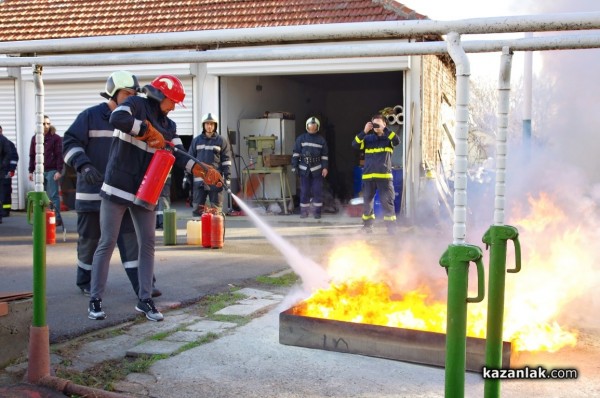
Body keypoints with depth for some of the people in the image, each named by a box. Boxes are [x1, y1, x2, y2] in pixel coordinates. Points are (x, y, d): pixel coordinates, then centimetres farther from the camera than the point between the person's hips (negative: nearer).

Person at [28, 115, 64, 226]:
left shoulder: (56, 138, -2)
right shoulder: (35, 138, 12)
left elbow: (59, 155, -6)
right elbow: (32, 155, 15)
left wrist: (59, 171, -12)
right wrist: (31, 171, 11)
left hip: (52, 171, -5)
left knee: (53, 196, -5)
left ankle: (57, 218, -2)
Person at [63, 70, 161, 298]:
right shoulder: (90, 116, -5)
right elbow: (70, 143, -10)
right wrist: (84, 165, -26)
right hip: (93, 191, -4)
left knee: (130, 237, -3)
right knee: (90, 238, 8)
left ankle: (141, 284, -2)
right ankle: (85, 281, 27)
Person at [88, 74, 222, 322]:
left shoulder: (169, 126, 11)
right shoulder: (136, 105, -6)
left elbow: (179, 155, 1)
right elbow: (117, 118, -27)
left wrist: (202, 171, -16)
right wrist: (149, 131, -21)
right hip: (118, 187, -6)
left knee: (147, 244, 7)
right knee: (107, 243, -1)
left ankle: (145, 300, 16)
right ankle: (95, 300, 9)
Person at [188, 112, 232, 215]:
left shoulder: (221, 141, 4)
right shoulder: (196, 140, 10)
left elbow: (226, 160, 2)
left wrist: (227, 177, -4)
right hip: (199, 180, 2)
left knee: (216, 209, 3)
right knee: (197, 208, 3)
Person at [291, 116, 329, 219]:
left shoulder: (321, 140, 4)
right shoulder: (301, 138, 3)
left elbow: (324, 155, 4)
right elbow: (296, 153, 4)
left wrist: (325, 167, -5)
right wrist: (294, 166, -2)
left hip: (317, 170, 0)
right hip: (304, 169, 0)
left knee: (317, 191, 2)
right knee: (304, 191, 5)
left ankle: (317, 211, 9)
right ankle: (304, 211, 13)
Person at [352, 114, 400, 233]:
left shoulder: (388, 138, 6)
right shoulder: (368, 138, 11)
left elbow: (397, 141, -15)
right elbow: (355, 144, -3)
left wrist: (384, 129, -18)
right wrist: (364, 131, -13)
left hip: (384, 175, -3)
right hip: (368, 176, 3)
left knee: (387, 202, -6)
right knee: (367, 202, 10)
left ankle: (391, 227, -3)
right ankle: (367, 225, 23)